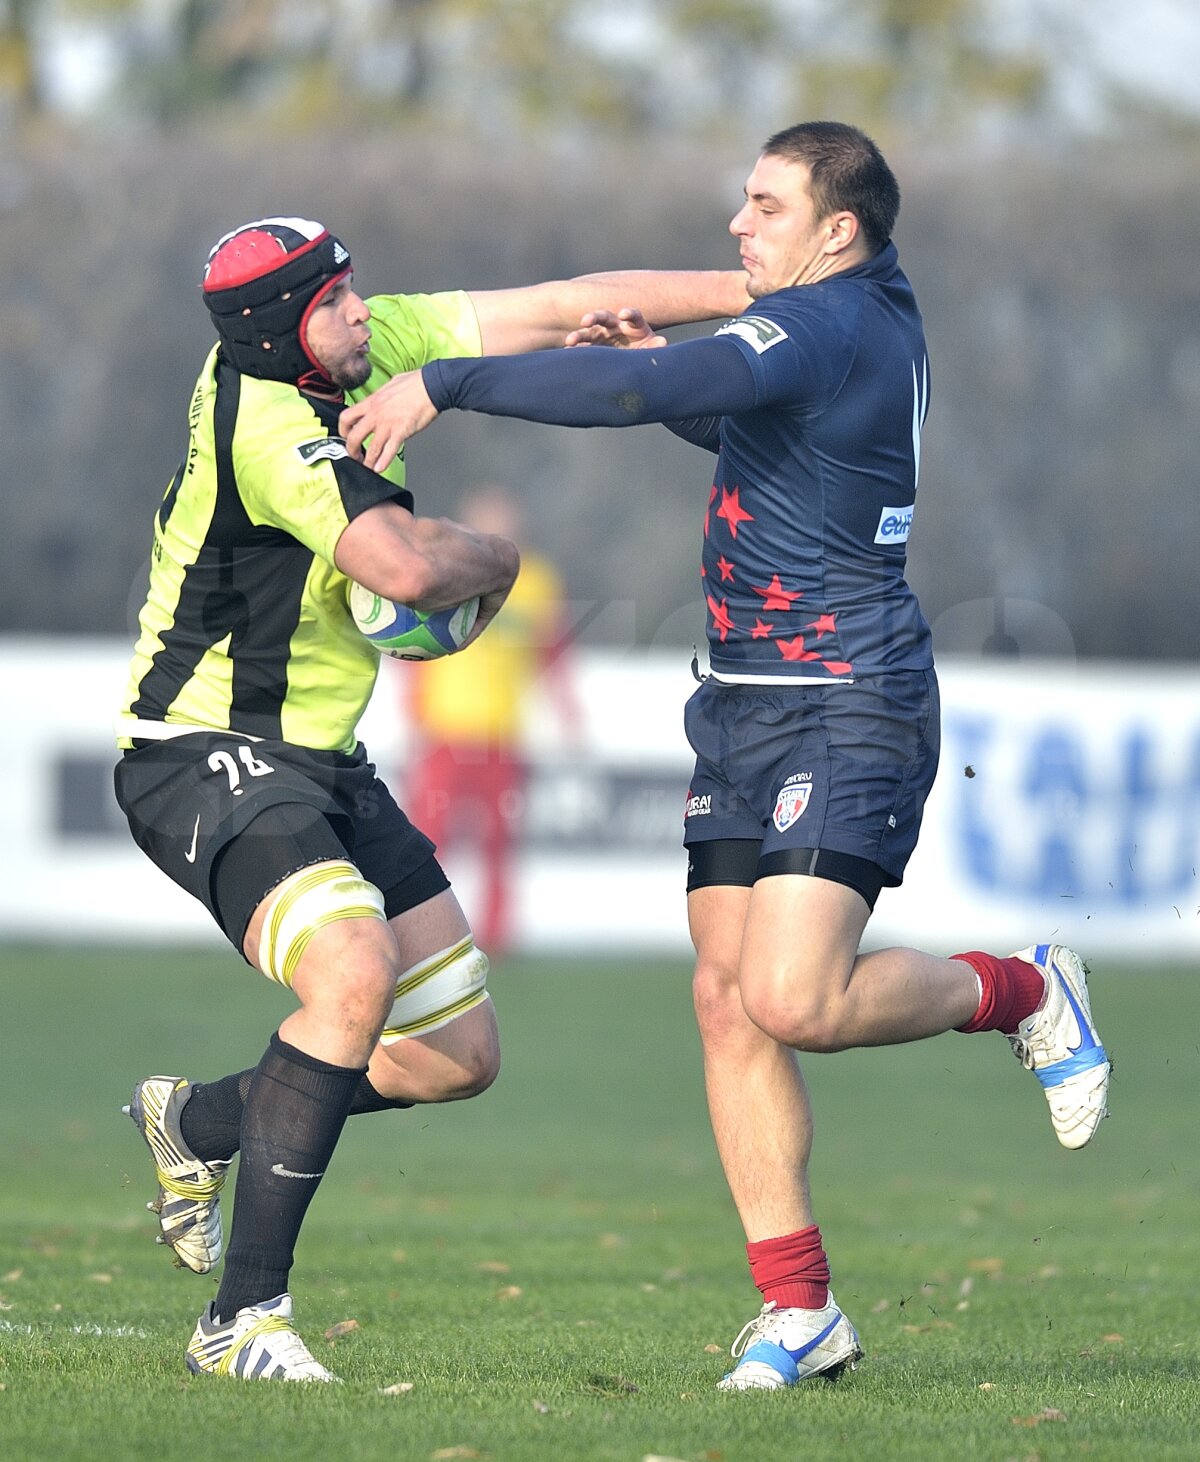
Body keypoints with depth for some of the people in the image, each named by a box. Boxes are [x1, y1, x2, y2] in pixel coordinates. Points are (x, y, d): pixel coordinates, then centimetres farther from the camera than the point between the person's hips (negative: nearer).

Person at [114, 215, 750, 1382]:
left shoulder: (370, 344, 1)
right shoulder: (264, 421, -24)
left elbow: (561, 308, 5)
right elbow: (408, 568, -35)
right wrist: (496, 562, -12)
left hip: (319, 762, 9)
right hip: (206, 758, -9)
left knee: (458, 1054, 7)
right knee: (353, 975, -33)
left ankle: (196, 1122, 31)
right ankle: (244, 1318, -26)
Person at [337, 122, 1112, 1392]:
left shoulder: (825, 325, -17)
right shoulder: (873, 312, 13)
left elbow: (635, 392, -29)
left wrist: (441, 385, -24)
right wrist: (661, 362, 14)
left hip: (848, 709, -10)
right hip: (746, 707, 10)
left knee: (794, 999, -19)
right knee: (727, 1000, 2)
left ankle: (1019, 991, 10)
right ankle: (799, 1311, 4)